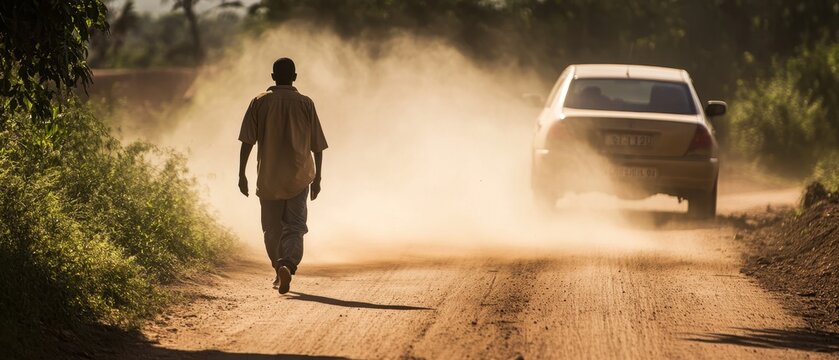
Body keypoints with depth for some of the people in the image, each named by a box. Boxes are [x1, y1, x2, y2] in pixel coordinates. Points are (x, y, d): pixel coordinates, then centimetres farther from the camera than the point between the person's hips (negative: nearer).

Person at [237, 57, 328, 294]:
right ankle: (288, 265, -26)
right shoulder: (305, 104, 0)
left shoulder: (259, 102, 1)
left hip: (268, 177, 1)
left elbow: (247, 141, -4)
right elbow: (317, 146, 2)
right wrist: (317, 178, 10)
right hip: (298, 178, -1)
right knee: (294, 227, -2)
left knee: (272, 228, 15)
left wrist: (242, 174, 0)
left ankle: (279, 272, 25)